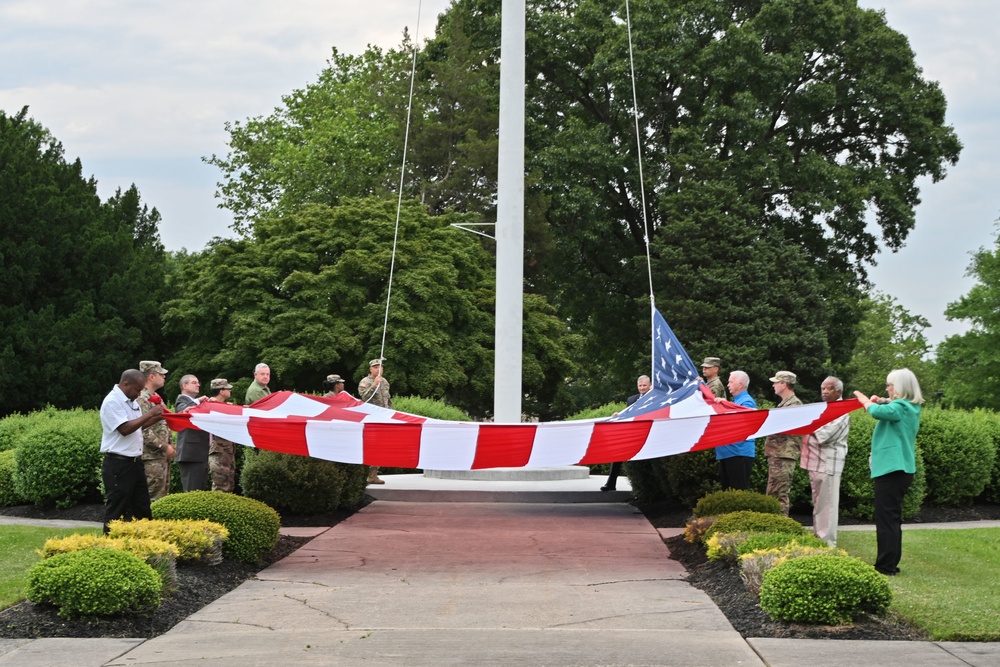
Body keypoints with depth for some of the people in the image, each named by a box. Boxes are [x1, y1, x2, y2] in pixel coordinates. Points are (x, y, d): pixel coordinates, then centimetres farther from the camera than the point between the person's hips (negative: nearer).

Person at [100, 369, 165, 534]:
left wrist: (157, 418, 8)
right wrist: (149, 414, -19)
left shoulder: (131, 401, 12)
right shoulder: (112, 402, -16)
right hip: (117, 465, -9)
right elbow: (125, 428, -24)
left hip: (135, 462, 9)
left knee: (142, 507, 12)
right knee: (116, 511, -3)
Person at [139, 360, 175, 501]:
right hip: (152, 457, -10)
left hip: (163, 455, 10)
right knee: (154, 498, -8)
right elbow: (143, 430, -22)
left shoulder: (156, 397, 16)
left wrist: (169, 445, 14)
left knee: (163, 494, 14)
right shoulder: (142, 399, -16)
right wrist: (164, 447, -18)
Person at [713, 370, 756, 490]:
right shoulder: (735, 400, 21)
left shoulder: (747, 402, -10)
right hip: (727, 452, 10)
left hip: (739, 452, -10)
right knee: (726, 489, 12)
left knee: (739, 491, -9)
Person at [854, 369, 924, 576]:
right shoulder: (911, 408, 13)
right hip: (900, 469, 10)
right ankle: (891, 563, 20)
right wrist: (881, 401, 12)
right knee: (892, 518, 15)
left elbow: (877, 411, -32)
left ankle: (886, 565, -6)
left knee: (886, 518, -7)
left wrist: (865, 400, -12)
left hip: (891, 470, -10)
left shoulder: (900, 407, -15)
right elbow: (889, 407, 33)